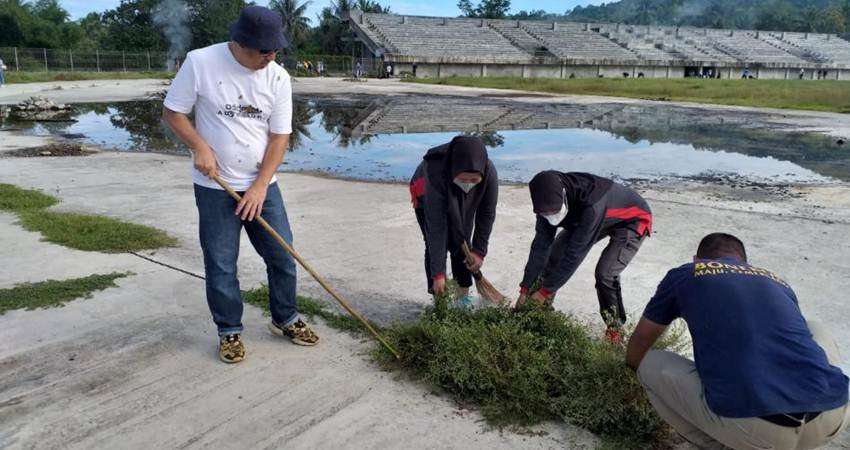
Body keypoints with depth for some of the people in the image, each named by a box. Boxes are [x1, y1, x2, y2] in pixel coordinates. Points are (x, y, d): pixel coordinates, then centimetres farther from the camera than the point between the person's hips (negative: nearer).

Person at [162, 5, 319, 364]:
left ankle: (285, 319, 28)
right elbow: (173, 112, -4)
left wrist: (260, 186, -11)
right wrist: (200, 147, -19)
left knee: (282, 256, 8)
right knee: (221, 265, 4)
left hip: (262, 186, 3)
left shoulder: (278, 78, -5)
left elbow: (280, 135, -5)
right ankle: (229, 331, 23)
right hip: (215, 187, -2)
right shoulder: (200, 62, -12)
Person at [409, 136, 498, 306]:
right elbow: (436, 227, -43)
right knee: (436, 245, -11)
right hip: (426, 198, -2)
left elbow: (487, 214, -23)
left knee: (462, 245, -1)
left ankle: (463, 297, 12)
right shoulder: (437, 176, -46)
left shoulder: (489, 173, -38)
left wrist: (479, 251, -23)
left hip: (463, 204, 3)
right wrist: (438, 274, -42)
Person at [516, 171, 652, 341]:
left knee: (605, 273, -25)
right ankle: (539, 308, 13)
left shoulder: (592, 204, -44)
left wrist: (546, 290, -31)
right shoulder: (551, 201, -23)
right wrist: (525, 289, -17)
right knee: (553, 252, -2)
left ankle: (614, 329, -5)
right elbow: (541, 245, -17)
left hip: (632, 220, -7)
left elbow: (575, 252, -39)